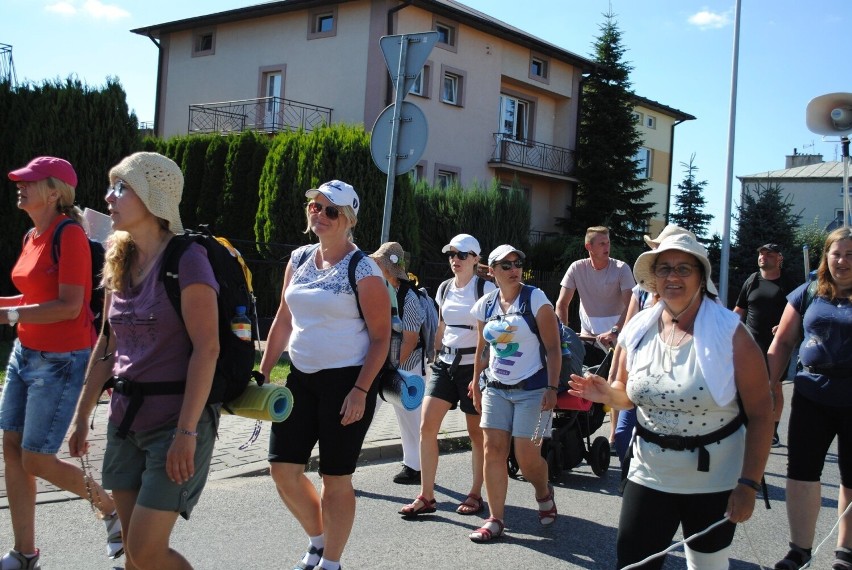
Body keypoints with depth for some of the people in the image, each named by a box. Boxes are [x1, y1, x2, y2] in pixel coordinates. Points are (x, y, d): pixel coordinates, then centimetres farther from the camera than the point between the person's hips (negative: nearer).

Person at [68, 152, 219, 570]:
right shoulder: (121, 262, 9)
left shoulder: (185, 258, -14)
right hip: (125, 418, 7)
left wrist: (186, 432, -22)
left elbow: (206, 348, -18)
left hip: (174, 419, -7)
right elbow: (107, 345, 16)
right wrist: (82, 416, 16)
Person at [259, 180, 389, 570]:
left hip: (346, 382, -6)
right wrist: (264, 373, 11)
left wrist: (360, 391, -18)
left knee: (335, 478, 2)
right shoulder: (299, 259, 8)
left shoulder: (363, 270, -9)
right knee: (283, 468, 5)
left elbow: (380, 337, -10)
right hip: (301, 378, 6)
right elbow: (283, 321, 15)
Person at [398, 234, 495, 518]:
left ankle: (475, 495, 19)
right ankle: (426, 497, 3)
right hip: (445, 363, 6)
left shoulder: (486, 289, -7)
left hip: (473, 365, -5)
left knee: (476, 433, 5)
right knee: (426, 426, -4)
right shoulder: (444, 289, 11)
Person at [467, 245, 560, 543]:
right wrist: (476, 383, 16)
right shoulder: (485, 304, 5)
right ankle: (495, 520, 6)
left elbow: (553, 347, -9)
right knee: (493, 450, -2)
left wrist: (552, 388, -15)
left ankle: (544, 493, 29)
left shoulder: (535, 299, -8)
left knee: (526, 456, -4)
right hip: (495, 389, 4)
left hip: (531, 389, -4)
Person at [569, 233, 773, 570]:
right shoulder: (638, 330, -1)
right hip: (650, 474, 3)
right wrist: (607, 393, -10)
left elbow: (760, 413, -12)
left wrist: (749, 484, -16)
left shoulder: (730, 333, -13)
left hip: (714, 478, -3)